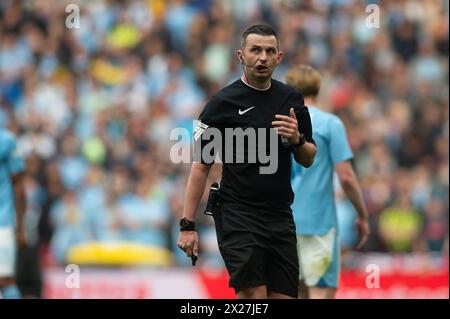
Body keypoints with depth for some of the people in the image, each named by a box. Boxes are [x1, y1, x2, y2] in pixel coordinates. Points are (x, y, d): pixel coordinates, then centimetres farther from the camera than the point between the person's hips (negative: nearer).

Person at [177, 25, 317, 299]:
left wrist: (297, 140, -8)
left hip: (281, 216, 5)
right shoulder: (223, 103, -5)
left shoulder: (292, 99, 9)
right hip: (238, 215, -5)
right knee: (254, 296, -15)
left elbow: (308, 160, 16)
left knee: (284, 295, 3)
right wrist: (188, 225, -9)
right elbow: (201, 166, -4)